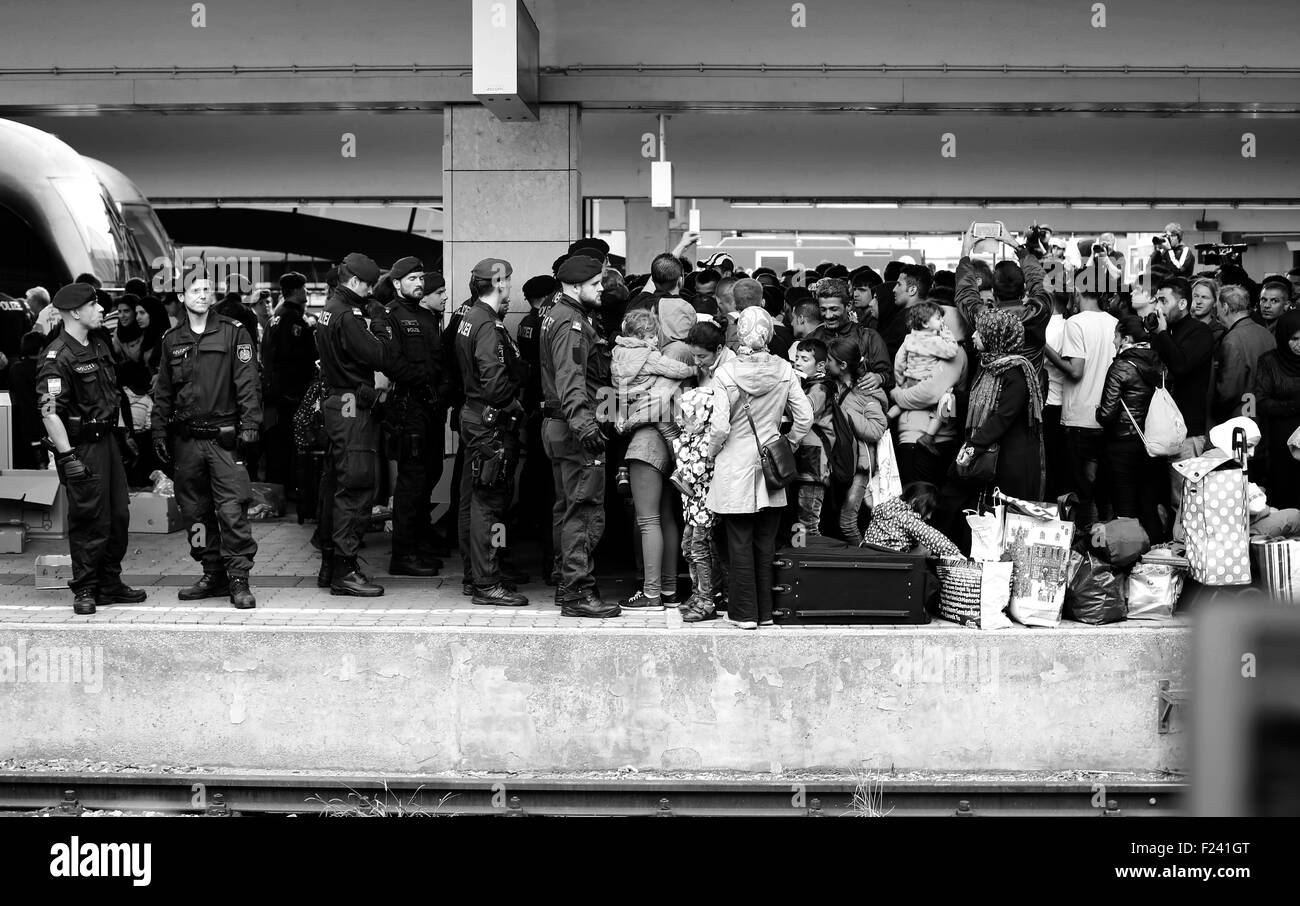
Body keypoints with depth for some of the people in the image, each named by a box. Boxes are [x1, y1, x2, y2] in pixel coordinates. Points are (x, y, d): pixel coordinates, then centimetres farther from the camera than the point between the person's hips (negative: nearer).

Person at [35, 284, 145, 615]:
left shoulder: (99, 344, 11)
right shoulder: (58, 357, -17)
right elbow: (49, 411, -22)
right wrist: (67, 457, -24)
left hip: (106, 439, 9)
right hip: (81, 445, -9)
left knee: (118, 515, 12)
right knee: (89, 520, -3)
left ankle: (111, 584, 24)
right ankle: (85, 590, 9)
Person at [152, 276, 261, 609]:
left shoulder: (233, 332, 1)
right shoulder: (171, 340, 13)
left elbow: (248, 380, -4)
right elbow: (162, 392, 18)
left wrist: (250, 423, -12)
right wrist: (159, 432, 12)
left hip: (224, 436, -4)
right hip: (186, 440, 5)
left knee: (232, 510, -11)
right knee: (196, 512, 8)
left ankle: (239, 579, -7)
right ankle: (213, 574, 18)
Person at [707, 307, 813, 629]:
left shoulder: (726, 373, -13)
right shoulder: (783, 370, -4)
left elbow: (719, 427, -15)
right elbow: (805, 416, -3)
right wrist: (787, 444, 11)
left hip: (734, 467, -3)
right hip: (770, 467, 3)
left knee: (740, 544, 4)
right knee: (766, 543, 11)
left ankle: (745, 612, 7)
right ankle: (766, 610, 17)